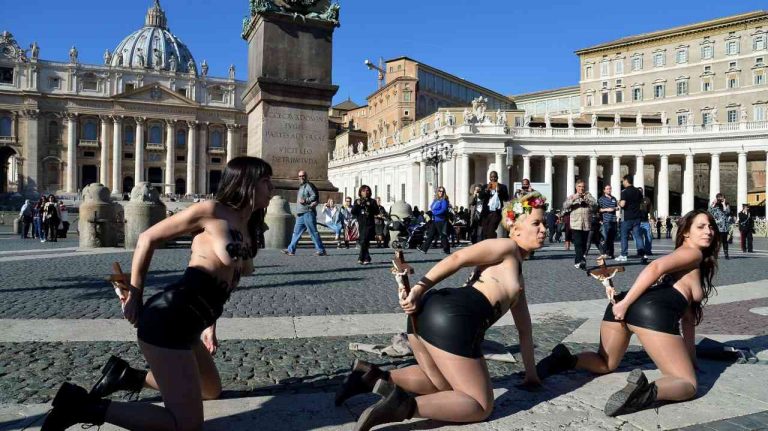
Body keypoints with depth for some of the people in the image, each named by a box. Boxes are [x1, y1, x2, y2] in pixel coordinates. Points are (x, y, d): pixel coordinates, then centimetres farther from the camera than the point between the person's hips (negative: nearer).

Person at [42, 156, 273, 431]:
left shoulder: (248, 229, 13)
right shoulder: (212, 211, -11)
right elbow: (148, 238, -5)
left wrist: (209, 325, 14)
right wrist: (135, 296, -2)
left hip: (186, 326, 10)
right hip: (168, 321, -9)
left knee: (211, 391, 28)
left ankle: (126, 376, 27)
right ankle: (82, 405, -2)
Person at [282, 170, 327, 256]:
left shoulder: (309, 185, -5)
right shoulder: (300, 187, 23)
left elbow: (315, 196, -15)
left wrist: (306, 200, -23)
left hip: (308, 213, -9)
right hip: (300, 214, 9)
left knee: (313, 232, -8)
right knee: (296, 232, 9)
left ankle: (321, 250, -6)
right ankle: (291, 250, 13)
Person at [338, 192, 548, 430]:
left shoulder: (517, 271, 32)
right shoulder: (507, 247, 3)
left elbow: (524, 325, 36)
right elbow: (458, 258, -11)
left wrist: (531, 373, 39)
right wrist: (419, 290, -20)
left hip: (429, 313, 9)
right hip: (453, 320, -9)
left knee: (442, 385, 29)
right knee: (481, 406, 3)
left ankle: (371, 376, 9)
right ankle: (403, 405, -16)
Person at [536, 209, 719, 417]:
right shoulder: (694, 253, 12)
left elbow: (687, 313, 39)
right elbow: (656, 267, -9)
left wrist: (690, 358, 38)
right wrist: (626, 303, -17)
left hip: (624, 305, 8)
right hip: (653, 311, -8)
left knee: (605, 363, 27)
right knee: (688, 384, 0)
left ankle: (566, 360, -4)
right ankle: (647, 391, -31)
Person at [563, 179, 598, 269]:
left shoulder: (589, 196, 14)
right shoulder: (572, 196, 11)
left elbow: (595, 205, -1)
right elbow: (565, 205, -5)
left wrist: (586, 199, -16)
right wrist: (573, 199, -20)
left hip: (587, 225, 2)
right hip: (575, 225, -2)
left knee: (584, 245, 6)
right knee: (578, 244, -14)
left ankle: (577, 262, 15)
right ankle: (581, 261, -18)